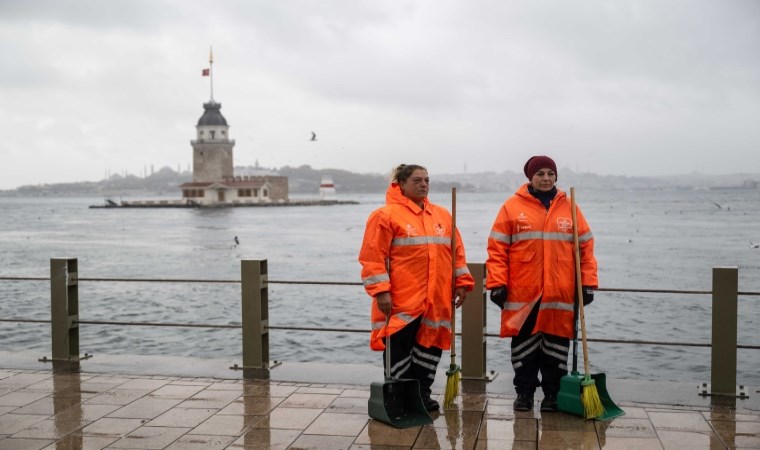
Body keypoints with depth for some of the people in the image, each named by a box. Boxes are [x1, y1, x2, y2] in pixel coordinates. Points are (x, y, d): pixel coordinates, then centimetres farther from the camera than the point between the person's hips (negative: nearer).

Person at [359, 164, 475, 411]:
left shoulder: (442, 215, 14)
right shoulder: (386, 215, -5)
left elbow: (456, 252, 18)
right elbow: (373, 257, -9)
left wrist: (461, 282, 12)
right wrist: (381, 291, -15)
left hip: (436, 301, 6)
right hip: (401, 301, -5)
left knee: (430, 345, 11)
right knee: (399, 349, 1)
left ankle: (422, 394, 25)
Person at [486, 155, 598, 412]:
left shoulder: (569, 208, 8)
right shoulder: (512, 207, 3)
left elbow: (586, 246, 9)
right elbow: (497, 248, 0)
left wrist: (588, 283, 3)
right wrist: (497, 284, -6)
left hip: (561, 294, 1)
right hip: (522, 294, -1)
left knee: (556, 347, 7)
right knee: (524, 346, 7)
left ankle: (553, 394, 19)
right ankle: (524, 393, 19)